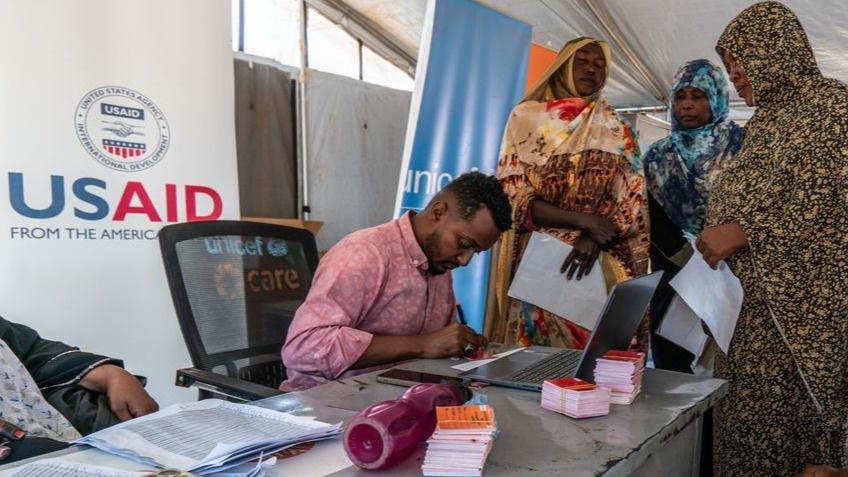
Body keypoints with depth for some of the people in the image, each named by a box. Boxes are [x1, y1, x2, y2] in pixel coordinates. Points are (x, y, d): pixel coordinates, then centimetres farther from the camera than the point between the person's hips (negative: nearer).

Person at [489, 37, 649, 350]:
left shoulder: (617, 130, 11)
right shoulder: (527, 116, 5)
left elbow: (634, 199, 2)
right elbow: (512, 194, -4)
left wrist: (594, 238, -17)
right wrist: (584, 220, -14)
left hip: (602, 267, 2)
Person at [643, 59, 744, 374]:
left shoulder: (742, 146, 1)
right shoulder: (657, 156, 11)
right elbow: (655, 221, 7)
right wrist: (692, 261, -6)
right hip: (674, 274, 3)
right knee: (671, 369, 5)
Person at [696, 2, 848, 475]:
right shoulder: (765, 121, 21)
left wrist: (743, 234, -15)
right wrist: (718, 239, 9)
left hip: (798, 305, -8)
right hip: (750, 303, 8)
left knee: (792, 424, -5)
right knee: (746, 424, 7)